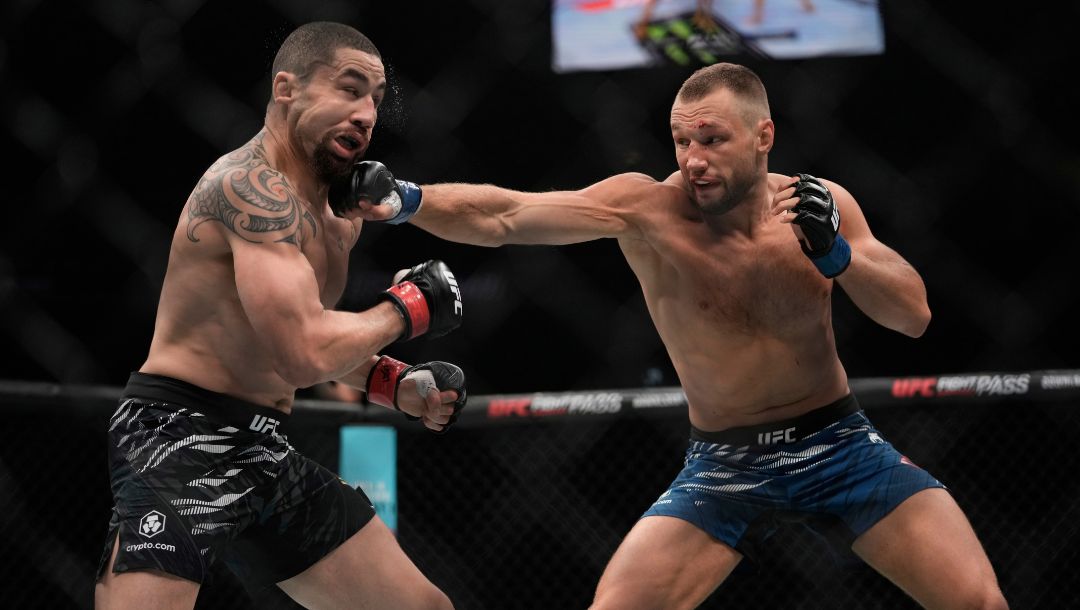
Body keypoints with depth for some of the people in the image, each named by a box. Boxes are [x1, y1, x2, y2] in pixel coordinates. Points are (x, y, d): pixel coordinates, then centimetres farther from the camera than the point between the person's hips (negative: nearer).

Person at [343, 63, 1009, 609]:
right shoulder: (648, 209, -14)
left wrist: (836, 254, -25)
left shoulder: (821, 205, -6)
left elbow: (915, 315, -8)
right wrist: (407, 200, -42)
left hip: (837, 442, 1)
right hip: (724, 463, -1)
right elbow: (502, 217, -25)